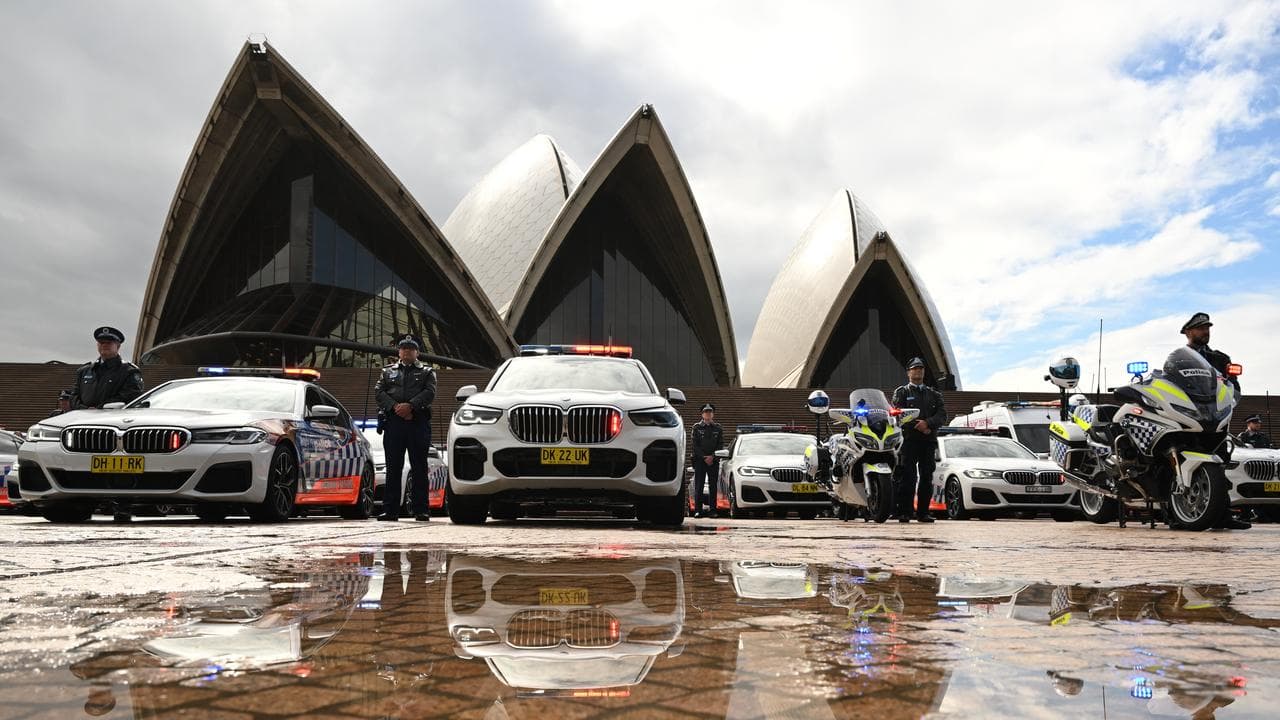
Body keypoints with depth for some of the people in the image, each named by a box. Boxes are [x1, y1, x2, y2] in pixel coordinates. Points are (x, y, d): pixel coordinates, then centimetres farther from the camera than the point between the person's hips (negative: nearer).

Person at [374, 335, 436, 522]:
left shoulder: (427, 372, 15)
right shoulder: (388, 371, 20)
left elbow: (429, 393, -2)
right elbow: (379, 392, 6)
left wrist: (410, 406, -16)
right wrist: (395, 407, -11)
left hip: (418, 422, -1)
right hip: (393, 421, 2)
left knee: (419, 467, -1)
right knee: (393, 467, 1)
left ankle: (421, 510, 1)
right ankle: (390, 510, 3)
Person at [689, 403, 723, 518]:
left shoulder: (718, 428, 10)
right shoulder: (697, 427, 6)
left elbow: (721, 444, 5)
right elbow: (694, 445, 0)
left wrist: (712, 456, -9)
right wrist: (704, 457, -10)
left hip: (714, 460, 1)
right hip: (699, 460, -1)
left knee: (713, 486, 1)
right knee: (698, 486, -4)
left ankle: (712, 510, 4)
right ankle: (697, 510, -3)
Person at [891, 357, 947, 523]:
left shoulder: (934, 394, 21)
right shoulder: (901, 392, 11)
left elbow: (942, 416, 7)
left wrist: (927, 423, -12)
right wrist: (918, 427, -12)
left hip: (928, 441, 4)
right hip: (908, 440, -4)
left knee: (927, 477, 1)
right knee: (907, 478, -10)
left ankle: (923, 512, 7)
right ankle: (904, 513, -9)